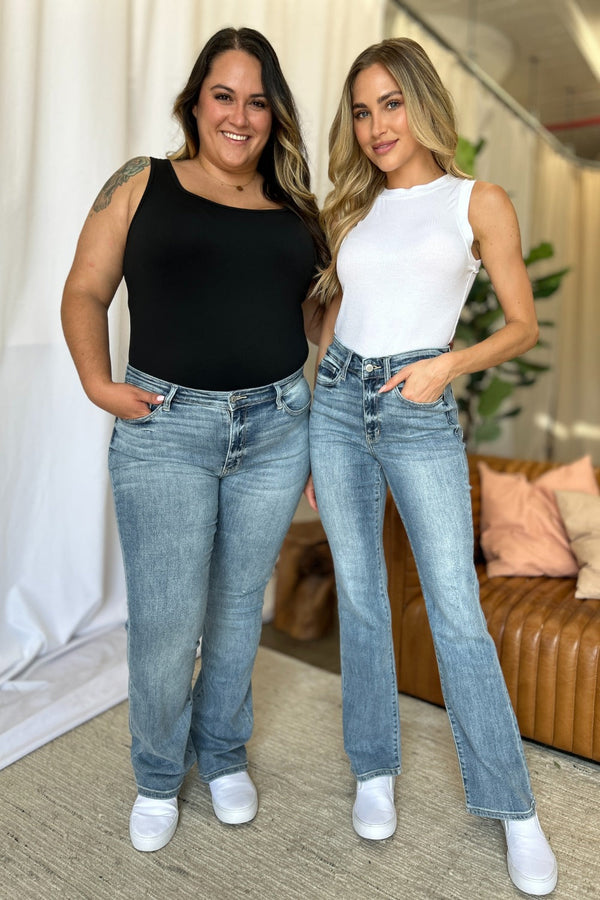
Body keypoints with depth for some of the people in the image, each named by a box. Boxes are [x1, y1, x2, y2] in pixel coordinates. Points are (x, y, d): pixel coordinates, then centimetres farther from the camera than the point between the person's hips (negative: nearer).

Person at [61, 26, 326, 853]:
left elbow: (314, 313, 17)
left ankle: (224, 756, 38)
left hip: (275, 428, 3)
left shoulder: (293, 208, 12)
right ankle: (158, 777, 30)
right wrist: (98, 382, -9)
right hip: (165, 427, -2)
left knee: (239, 607, 13)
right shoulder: (142, 185, 6)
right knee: (165, 623, 1)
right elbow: (86, 292, 7)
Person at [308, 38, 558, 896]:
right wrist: (311, 444, 13)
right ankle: (375, 770, 27)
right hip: (338, 405, 4)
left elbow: (523, 325, 3)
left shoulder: (478, 200, 4)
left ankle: (514, 808, 17)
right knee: (359, 597, 8)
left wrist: (448, 364, -16)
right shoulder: (355, 209, 15)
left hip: (420, 415, -3)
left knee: (457, 612, -3)